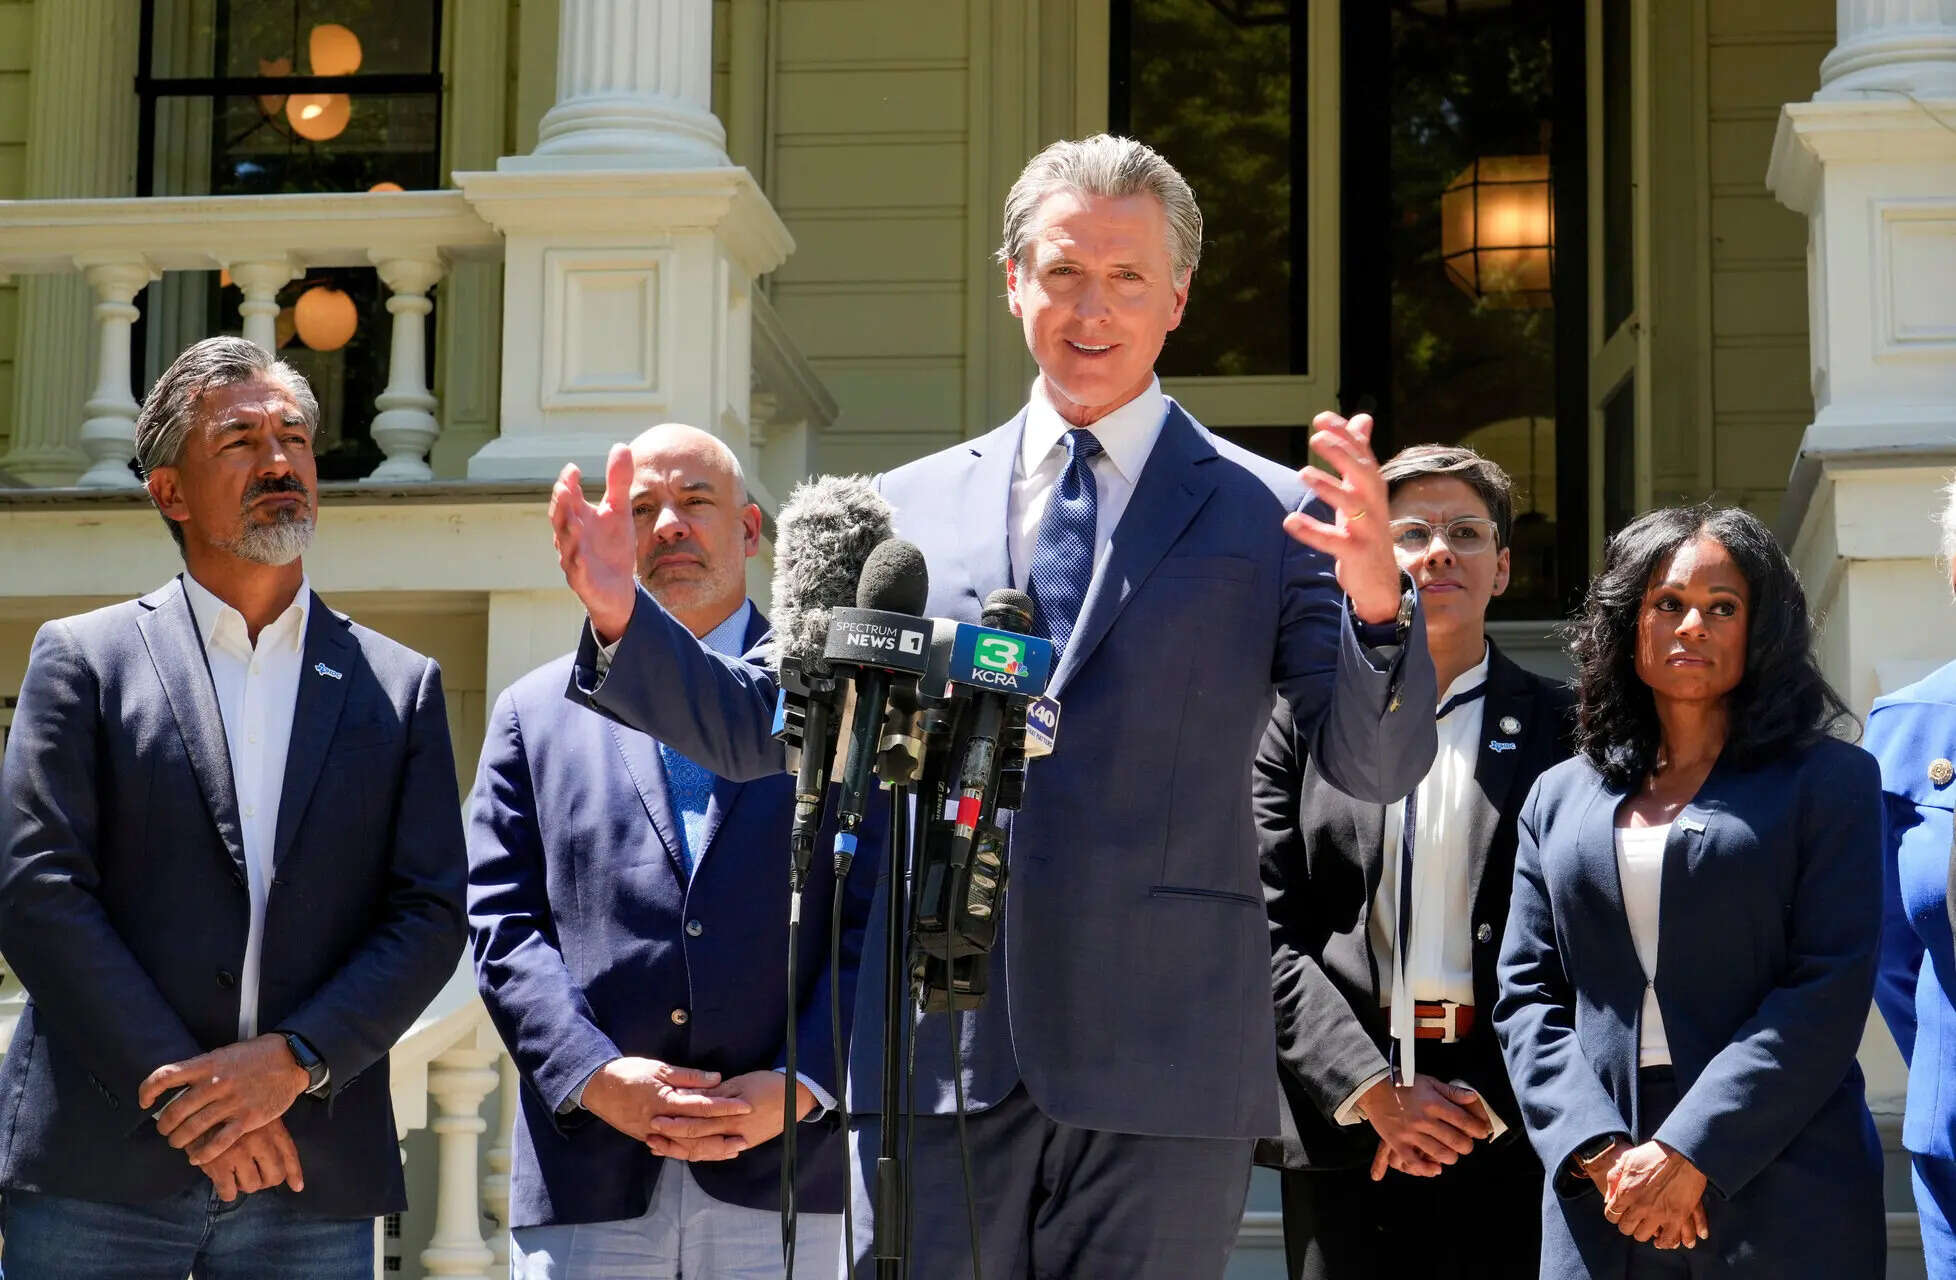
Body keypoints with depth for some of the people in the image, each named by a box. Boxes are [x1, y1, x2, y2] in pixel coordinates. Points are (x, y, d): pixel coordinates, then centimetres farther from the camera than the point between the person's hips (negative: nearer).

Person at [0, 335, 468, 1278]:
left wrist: (294, 1061, -10)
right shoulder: (83, 659, 7)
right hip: (98, 1173, -1)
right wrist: (177, 1092, -11)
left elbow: (431, 916, 5)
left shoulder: (400, 687, 12)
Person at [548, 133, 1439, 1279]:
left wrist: (1376, 603, -23)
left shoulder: (1272, 514, 5)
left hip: (1160, 1069, -2)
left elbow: (1379, 766, -3)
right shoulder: (913, 505, 12)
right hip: (938, 1058, 2)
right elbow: (761, 725, 15)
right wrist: (622, 616, -1)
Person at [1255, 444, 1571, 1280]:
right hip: (1339, 1115, 1)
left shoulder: (1557, 726, 7)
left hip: (1508, 1124, -1)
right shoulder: (1303, 718, 8)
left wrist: (1489, 1101, -9)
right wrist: (1375, 1092, -9)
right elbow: (1271, 931, 1)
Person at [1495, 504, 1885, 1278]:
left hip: (1782, 1199, -3)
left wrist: (1688, 1153, -14)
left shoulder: (1829, 781, 3)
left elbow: (1831, 990, -7)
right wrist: (1599, 1150, -8)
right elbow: (1527, 998, 8)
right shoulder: (1562, 797, 14)